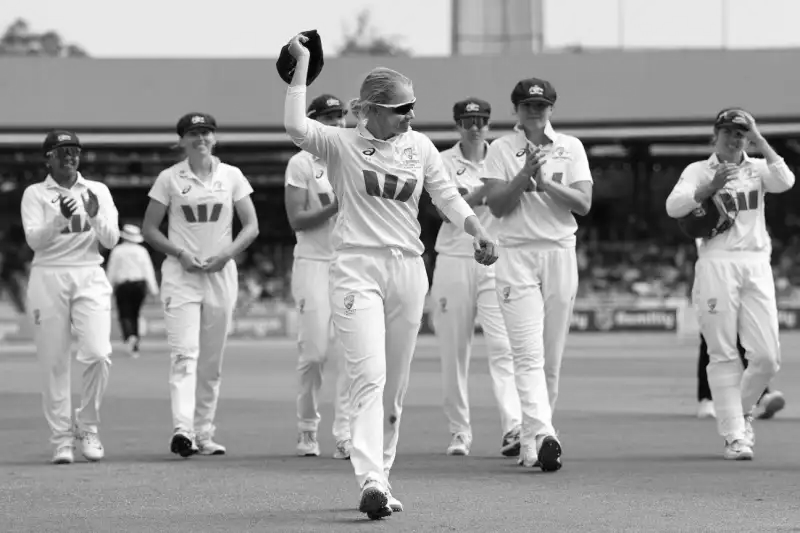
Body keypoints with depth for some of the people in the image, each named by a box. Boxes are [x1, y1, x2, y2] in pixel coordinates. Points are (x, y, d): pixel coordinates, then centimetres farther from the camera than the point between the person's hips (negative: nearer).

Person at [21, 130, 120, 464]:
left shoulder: (98, 191, 11)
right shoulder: (35, 194, 6)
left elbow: (111, 240, 3)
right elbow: (34, 239, -8)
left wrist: (94, 215, -17)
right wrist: (61, 217, -25)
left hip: (90, 278, 1)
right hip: (48, 278, -1)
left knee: (98, 354, -15)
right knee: (54, 362, -3)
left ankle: (87, 427, 4)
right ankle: (62, 440, 4)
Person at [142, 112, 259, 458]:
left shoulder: (231, 176, 8)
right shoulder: (169, 179, 3)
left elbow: (251, 226, 6)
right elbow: (149, 229, 4)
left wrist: (226, 254, -10)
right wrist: (180, 253, -11)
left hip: (221, 273, 3)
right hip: (181, 274, -3)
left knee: (212, 361, 6)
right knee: (184, 352, -16)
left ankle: (204, 434, 13)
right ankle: (182, 429, -27)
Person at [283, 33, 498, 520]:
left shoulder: (419, 147, 10)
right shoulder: (342, 144, -3)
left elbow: (448, 195, 7)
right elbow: (296, 127, -20)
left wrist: (478, 231, -9)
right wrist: (302, 64, -18)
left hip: (408, 270, 5)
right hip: (357, 266, -5)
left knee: (395, 387, 10)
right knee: (370, 376, -18)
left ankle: (380, 480, 21)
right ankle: (371, 481, -27)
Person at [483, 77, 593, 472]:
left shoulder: (570, 148, 9)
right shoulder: (502, 149, 5)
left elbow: (584, 204, -2)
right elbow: (496, 206, -5)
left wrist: (545, 182, -14)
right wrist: (524, 175, -17)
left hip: (560, 253, 3)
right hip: (517, 254, -3)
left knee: (552, 358, 4)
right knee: (529, 353, -15)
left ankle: (530, 442, 15)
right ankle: (542, 435, -27)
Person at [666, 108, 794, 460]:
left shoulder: (757, 169, 16)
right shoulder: (698, 171, 10)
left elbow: (785, 182, -6)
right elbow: (674, 207, -5)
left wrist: (759, 139, -3)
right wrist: (710, 187, -15)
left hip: (757, 264, 2)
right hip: (717, 263, -2)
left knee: (767, 357, -4)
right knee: (723, 354, -6)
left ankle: (742, 411, 22)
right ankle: (735, 435, -2)